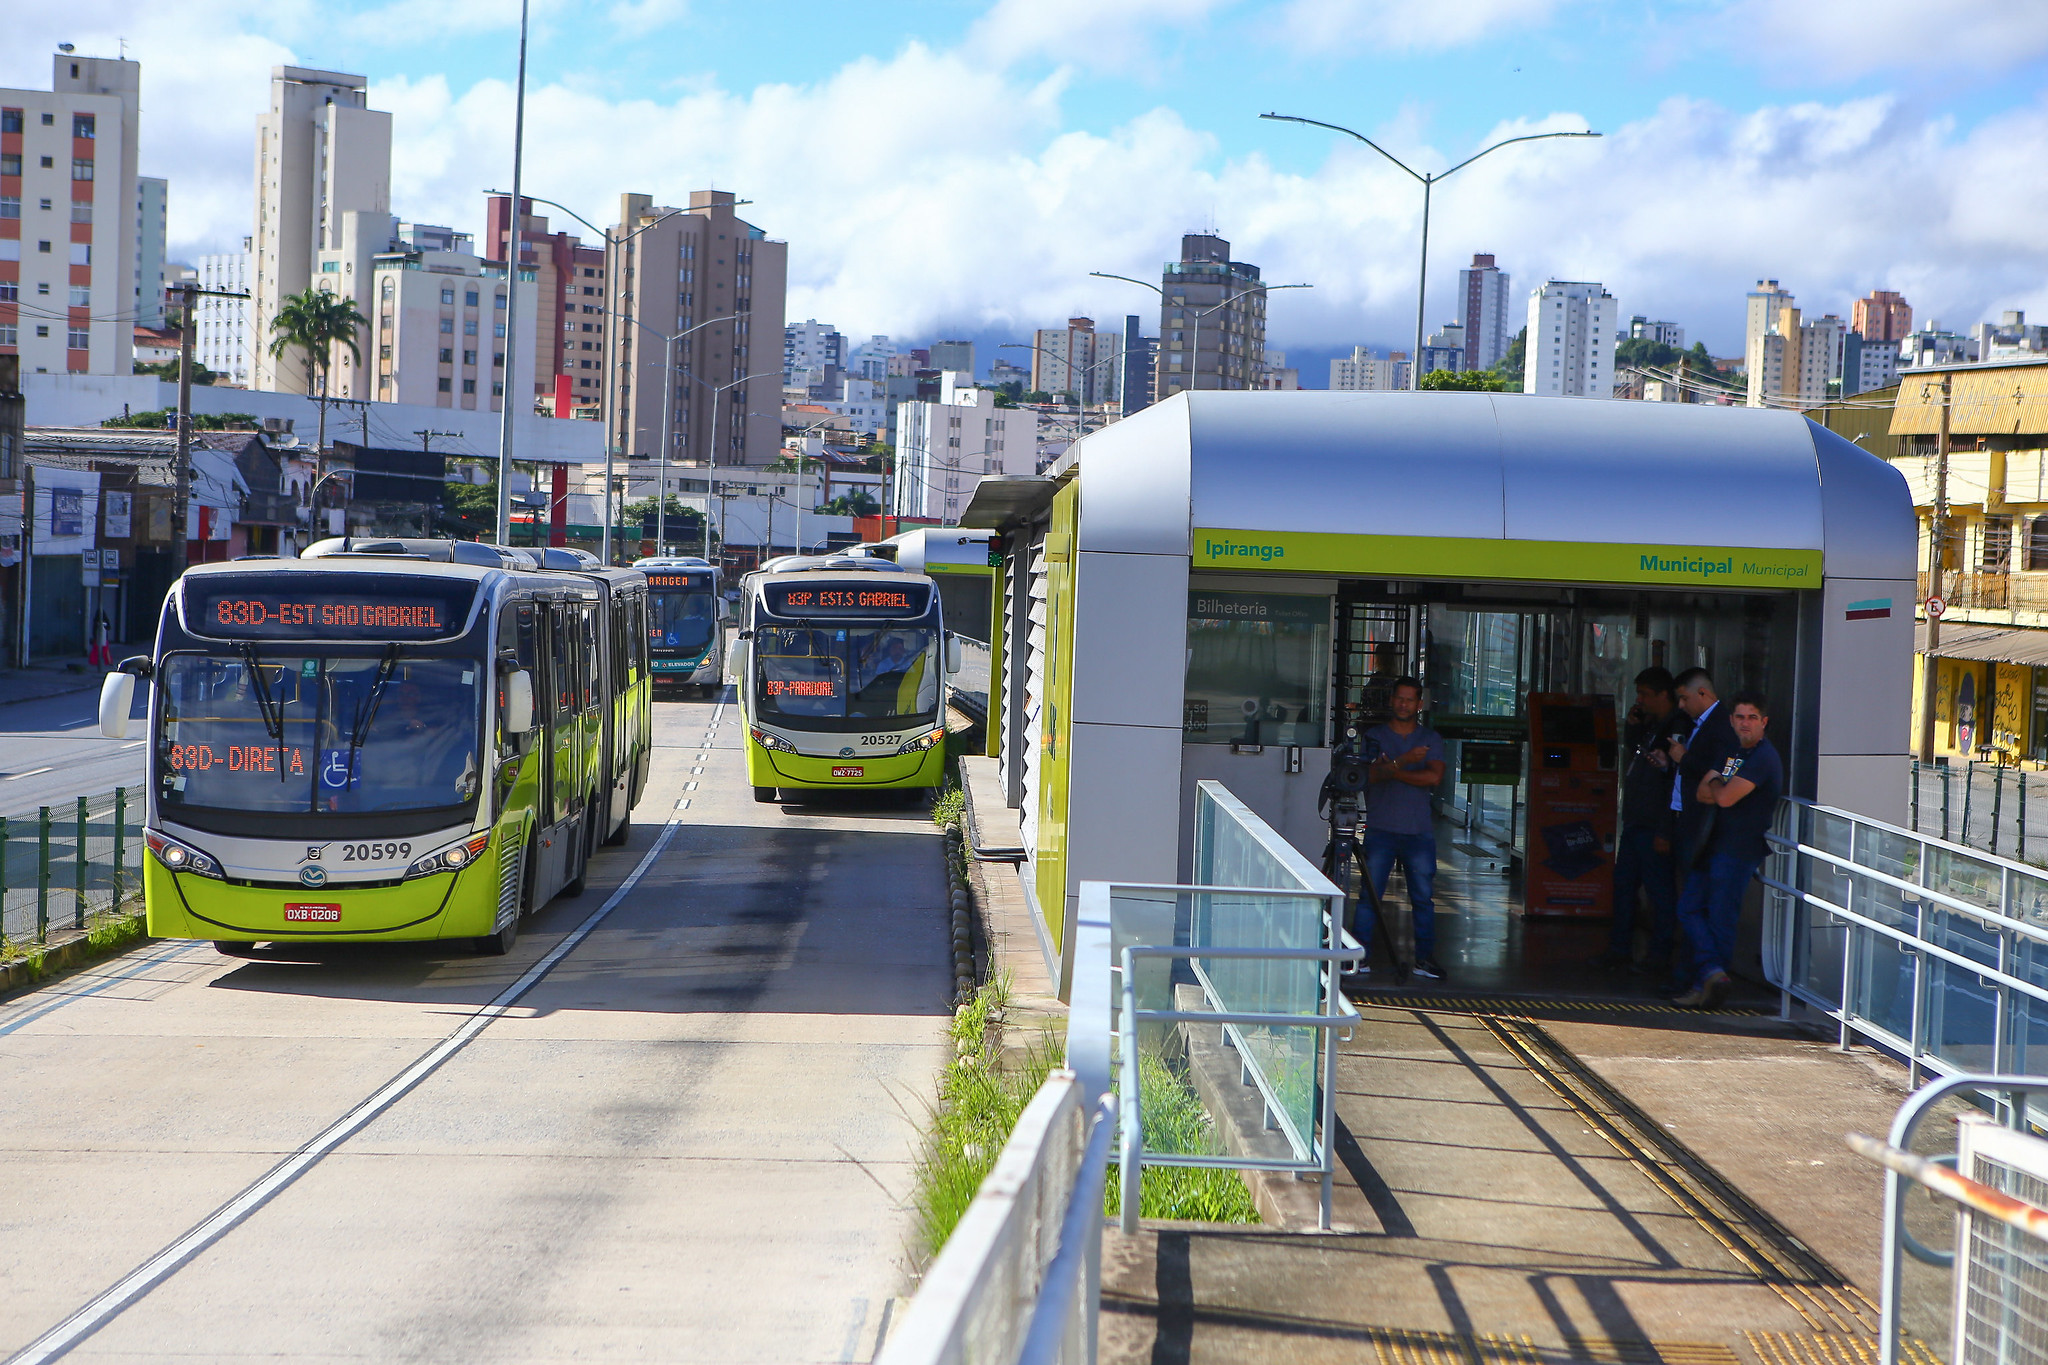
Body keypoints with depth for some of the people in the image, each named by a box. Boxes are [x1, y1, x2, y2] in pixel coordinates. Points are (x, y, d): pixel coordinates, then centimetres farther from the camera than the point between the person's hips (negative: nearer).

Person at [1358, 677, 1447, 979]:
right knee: (1369, 894, -4)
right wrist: (1404, 761, -19)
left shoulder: (1431, 739, 9)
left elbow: (1434, 776, -8)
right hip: (1381, 829, -1)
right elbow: (1372, 775, -8)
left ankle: (1425, 958, 7)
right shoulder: (1374, 736, 8)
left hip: (1419, 831, 1)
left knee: (1423, 896, 0)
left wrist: (1391, 770, -9)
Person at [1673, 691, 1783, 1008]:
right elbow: (1702, 795, 11)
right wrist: (1717, 788, -10)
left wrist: (1714, 784, 0)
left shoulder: (1763, 757, -15)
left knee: (1720, 917, -3)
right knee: (1690, 908, 6)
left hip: (1740, 849, -9)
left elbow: (1725, 797, -22)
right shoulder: (1732, 752, 15)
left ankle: (1707, 984, 3)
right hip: (1716, 845, 9)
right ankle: (1712, 972, 5)